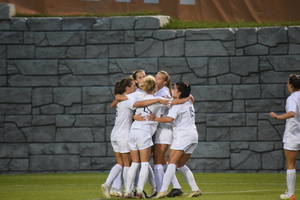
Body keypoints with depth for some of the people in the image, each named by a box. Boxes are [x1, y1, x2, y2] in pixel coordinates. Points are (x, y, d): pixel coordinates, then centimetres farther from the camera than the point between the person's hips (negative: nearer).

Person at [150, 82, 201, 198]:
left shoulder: (177, 104, -8)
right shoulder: (189, 103, 17)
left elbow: (170, 119, -22)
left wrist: (155, 119, -15)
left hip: (183, 136, -9)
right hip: (193, 135, 9)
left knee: (172, 162, -14)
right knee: (181, 165, 15)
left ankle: (163, 190, -25)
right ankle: (195, 189, 9)